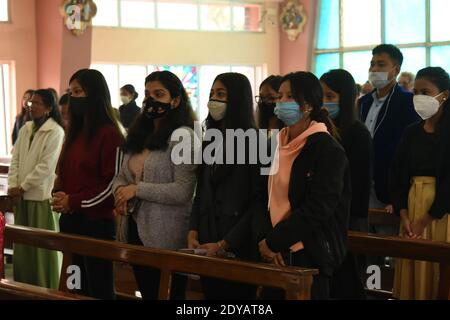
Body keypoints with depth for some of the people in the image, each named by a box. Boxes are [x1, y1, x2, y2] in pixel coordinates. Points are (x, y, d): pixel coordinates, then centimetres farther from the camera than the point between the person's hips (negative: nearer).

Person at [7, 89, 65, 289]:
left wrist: (23, 187, -12)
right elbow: (15, 159, 9)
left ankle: (46, 290, 8)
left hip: (42, 195, -6)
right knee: (22, 244, 10)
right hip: (21, 196, 6)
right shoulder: (26, 129, 11)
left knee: (43, 246, -1)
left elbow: (46, 166, -15)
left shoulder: (55, 132, -10)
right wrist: (13, 186, -4)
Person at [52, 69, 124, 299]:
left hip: (96, 222, -8)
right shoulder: (75, 131, 13)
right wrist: (58, 195, -3)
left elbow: (114, 184, -15)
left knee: (99, 289, 1)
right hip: (69, 221, 8)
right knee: (77, 288, 14)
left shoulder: (109, 134, -12)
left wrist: (74, 202, -16)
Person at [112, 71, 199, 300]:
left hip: (167, 238, -7)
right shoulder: (139, 135, 13)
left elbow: (182, 192, -21)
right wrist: (121, 192, -8)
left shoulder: (182, 136, -12)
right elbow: (122, 176, 15)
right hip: (137, 229, 8)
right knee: (147, 295, 16)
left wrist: (137, 190, -17)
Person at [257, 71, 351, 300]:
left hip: (311, 255, -7)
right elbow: (269, 199, 12)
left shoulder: (328, 150, -10)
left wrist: (273, 241, -14)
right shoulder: (278, 145, 13)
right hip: (278, 255, 7)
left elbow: (317, 209, -18)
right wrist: (266, 241, -4)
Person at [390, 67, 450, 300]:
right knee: (412, 277, 7)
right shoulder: (411, 132, 10)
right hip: (412, 205, 5)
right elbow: (398, 176, 7)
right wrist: (404, 216, -5)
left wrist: (425, 220, -12)